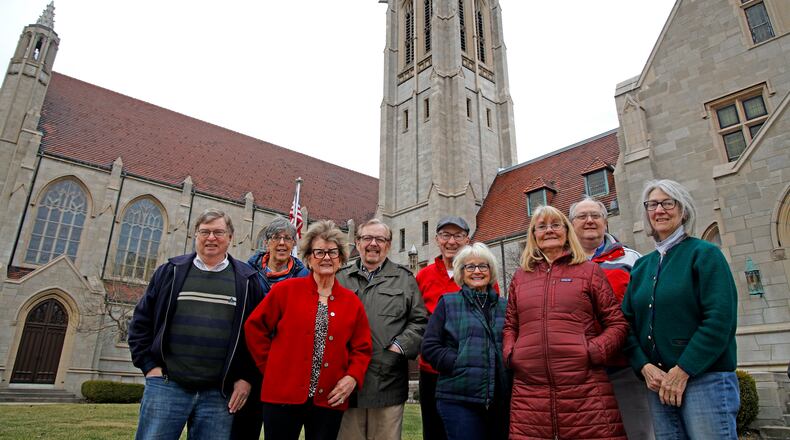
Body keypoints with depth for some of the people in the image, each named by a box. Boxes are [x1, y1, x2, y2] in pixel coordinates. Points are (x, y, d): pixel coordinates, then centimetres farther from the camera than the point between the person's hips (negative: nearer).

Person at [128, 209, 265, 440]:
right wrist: (149, 365, 2)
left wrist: (246, 378, 0)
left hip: (219, 394, 0)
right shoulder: (170, 272, 7)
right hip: (166, 385, 0)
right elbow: (141, 321, 10)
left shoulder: (246, 280, 5)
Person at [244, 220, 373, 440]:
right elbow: (254, 327, 5)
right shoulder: (285, 290, -1)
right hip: (283, 395, -2)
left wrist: (353, 377, -7)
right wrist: (270, 366, 2)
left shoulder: (352, 302, 6)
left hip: (329, 399, 2)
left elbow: (362, 348, 9)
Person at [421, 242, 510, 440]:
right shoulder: (448, 303, 5)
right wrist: (460, 364, -11)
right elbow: (429, 347, -1)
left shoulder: (504, 306, 15)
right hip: (459, 399, -4)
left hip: (500, 400, 4)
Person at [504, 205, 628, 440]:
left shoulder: (589, 270, 9)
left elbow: (617, 323, 7)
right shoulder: (520, 276, 16)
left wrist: (594, 352, -8)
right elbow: (510, 326, 22)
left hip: (585, 392, -2)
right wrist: (510, 354, 5)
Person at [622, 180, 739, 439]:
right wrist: (645, 366, -7)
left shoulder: (704, 254, -3)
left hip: (706, 377, -5)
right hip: (658, 382, 5)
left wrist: (682, 371, -16)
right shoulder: (641, 266, 12)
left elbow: (720, 320, -13)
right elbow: (628, 322, 8)